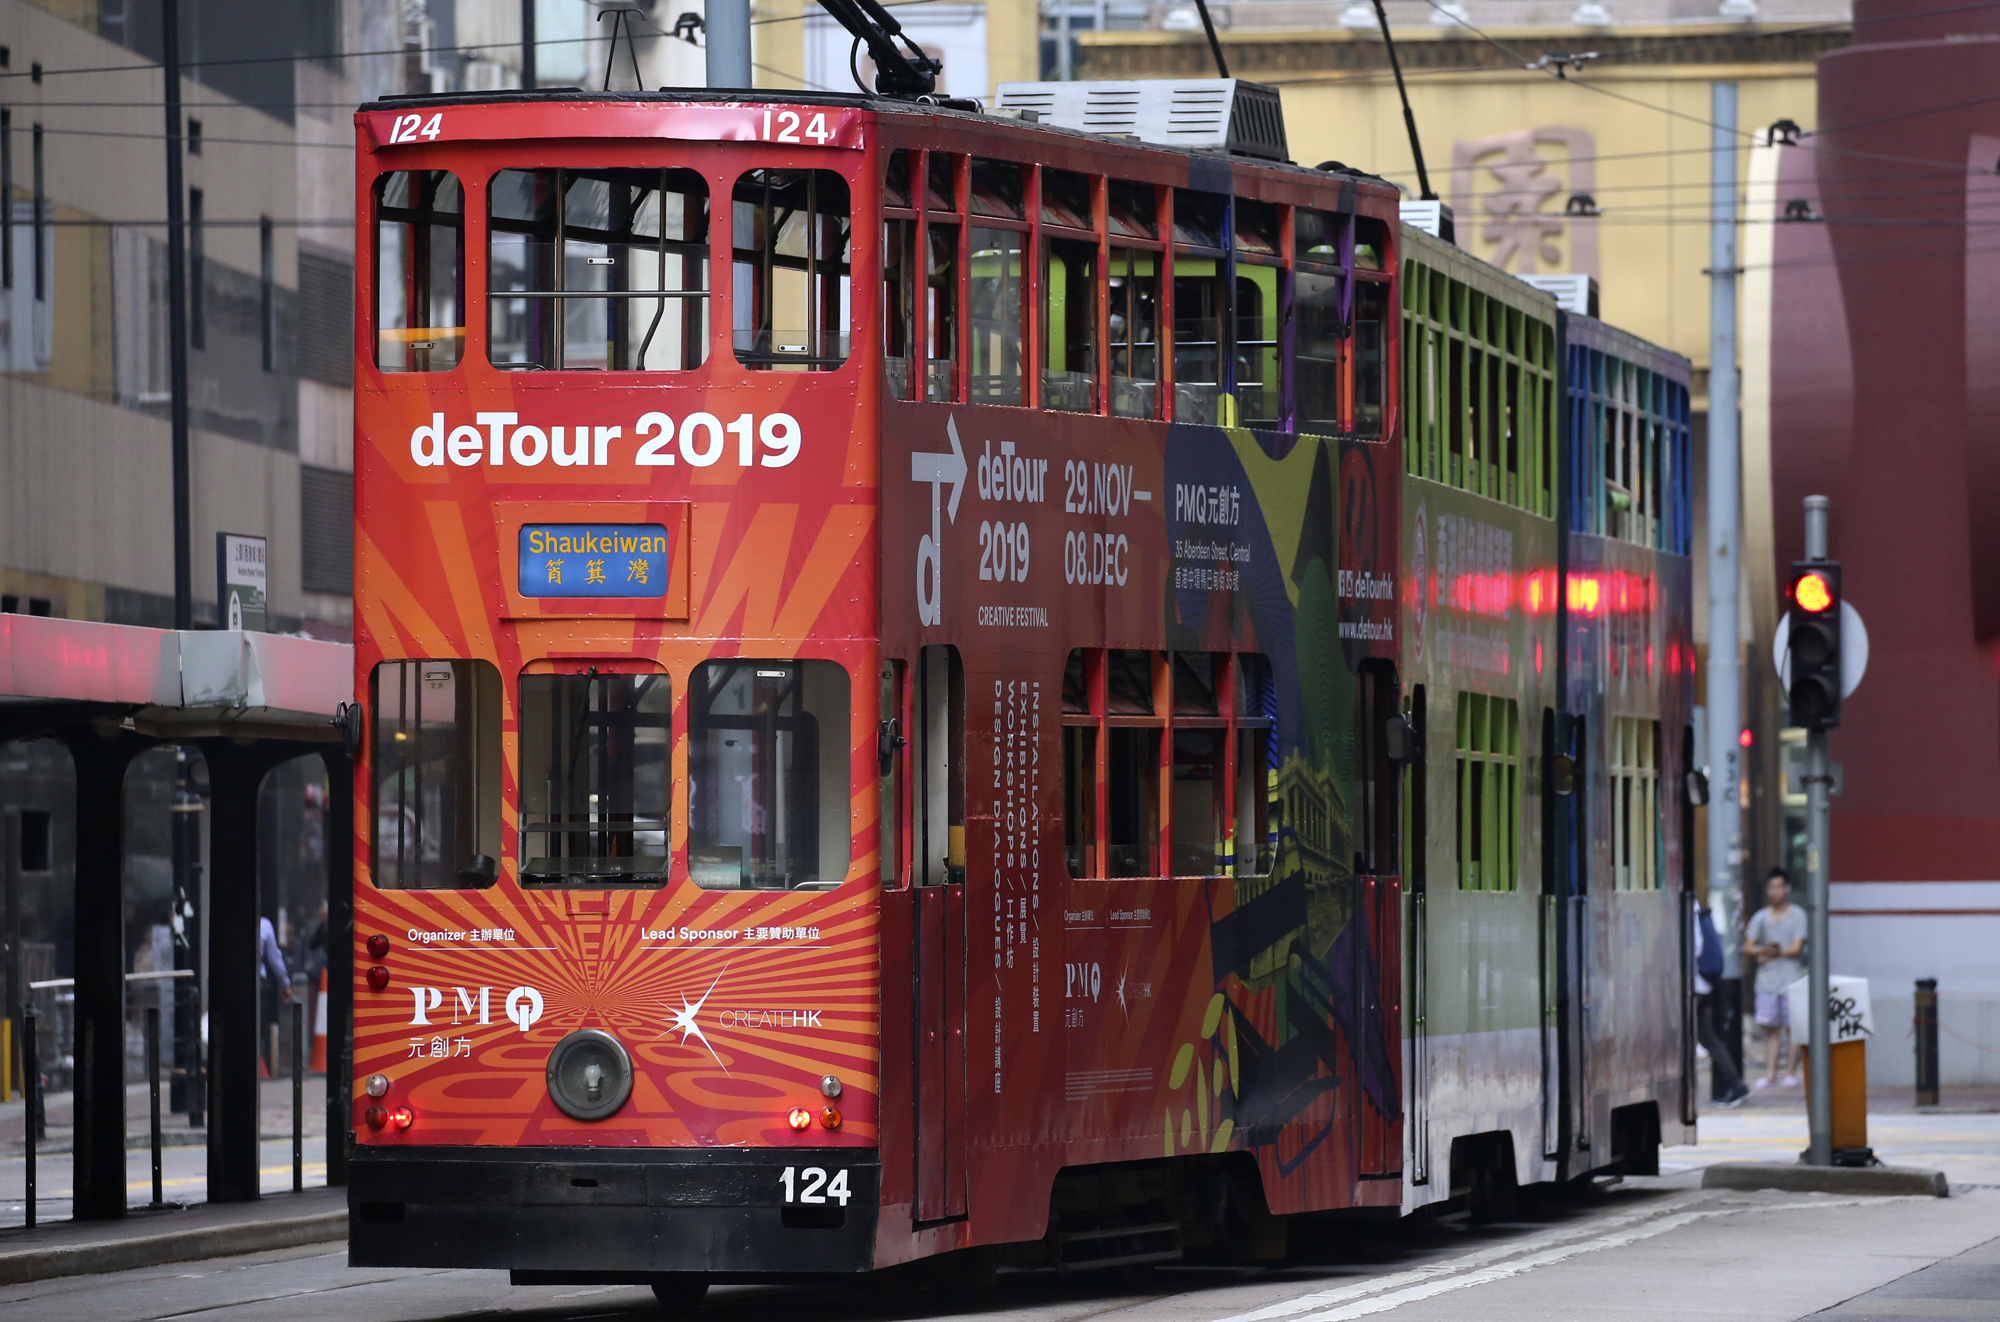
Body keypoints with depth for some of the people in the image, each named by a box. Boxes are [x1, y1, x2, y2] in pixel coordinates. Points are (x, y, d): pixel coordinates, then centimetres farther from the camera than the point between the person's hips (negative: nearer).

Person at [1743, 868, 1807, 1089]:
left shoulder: (1797, 915, 2)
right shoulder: (1760, 917, 11)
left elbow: (1796, 948, -6)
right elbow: (1748, 948, 6)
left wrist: (1771, 954, -7)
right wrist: (1764, 951, -13)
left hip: (1791, 977, -3)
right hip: (1766, 978, 3)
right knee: (1770, 1028, 0)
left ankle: (1791, 1072, 2)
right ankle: (1769, 1073, -1)